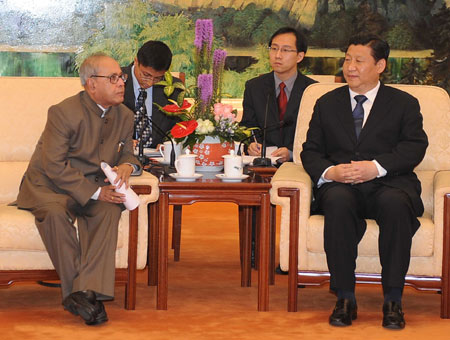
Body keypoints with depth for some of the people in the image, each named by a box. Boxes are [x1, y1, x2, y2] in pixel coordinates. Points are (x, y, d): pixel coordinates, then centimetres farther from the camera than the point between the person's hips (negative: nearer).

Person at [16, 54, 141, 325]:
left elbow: (127, 152, 17)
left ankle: (87, 291, -37)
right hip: (49, 185, -4)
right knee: (55, 212, -38)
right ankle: (76, 288, -30)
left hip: (94, 186, 5)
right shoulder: (64, 112, -16)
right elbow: (54, 166, -20)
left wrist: (127, 165, -11)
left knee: (110, 209, -29)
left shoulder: (124, 116, 5)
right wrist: (95, 192, -26)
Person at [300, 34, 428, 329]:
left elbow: (415, 147, 0)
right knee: (339, 202, -36)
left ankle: (393, 299, -30)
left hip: (388, 184, -1)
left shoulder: (404, 103, 14)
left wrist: (377, 167, -17)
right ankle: (345, 298, -30)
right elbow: (310, 151, 14)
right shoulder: (327, 103, 21)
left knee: (395, 203, -38)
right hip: (339, 185, 1)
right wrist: (328, 171, -10)